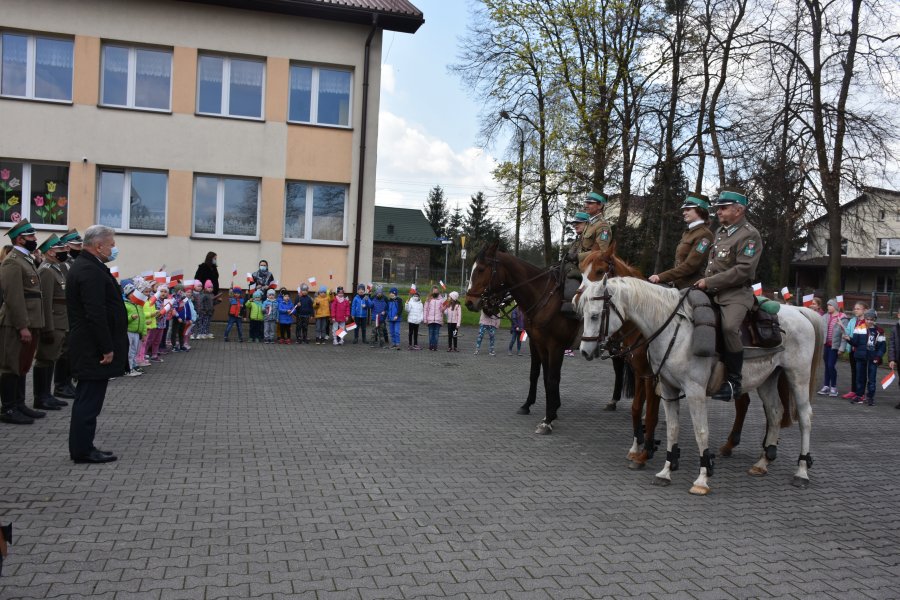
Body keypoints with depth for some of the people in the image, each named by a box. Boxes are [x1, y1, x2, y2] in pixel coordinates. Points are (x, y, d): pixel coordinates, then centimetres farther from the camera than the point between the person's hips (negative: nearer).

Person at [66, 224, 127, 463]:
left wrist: (107, 346, 19)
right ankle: (83, 450, 5)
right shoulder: (90, 271, -19)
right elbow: (96, 314, -24)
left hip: (87, 347, 11)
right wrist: (107, 349, -20)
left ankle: (81, 447, 23)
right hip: (93, 349, -11)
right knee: (89, 400, -3)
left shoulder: (84, 266, 15)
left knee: (87, 399, 15)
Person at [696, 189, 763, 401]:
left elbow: (743, 270, -18)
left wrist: (709, 282, -17)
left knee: (729, 327, -33)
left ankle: (733, 381, -21)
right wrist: (704, 280, 11)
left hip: (737, 294, -9)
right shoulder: (720, 231, 17)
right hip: (713, 292, 9)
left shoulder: (750, 235, -8)